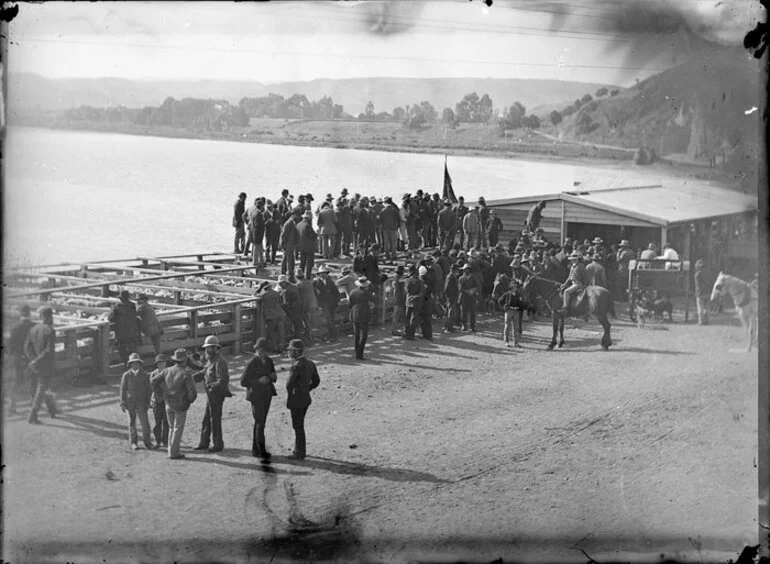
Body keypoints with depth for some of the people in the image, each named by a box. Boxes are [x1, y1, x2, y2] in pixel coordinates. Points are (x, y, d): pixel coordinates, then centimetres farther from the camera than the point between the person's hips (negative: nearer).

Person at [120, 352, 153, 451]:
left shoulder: (144, 375, 2)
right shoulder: (126, 375, 0)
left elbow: (148, 390, 5)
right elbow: (123, 389, 1)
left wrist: (148, 403, 2)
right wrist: (122, 403, -4)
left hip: (141, 402, 0)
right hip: (130, 402, 0)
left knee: (145, 423, -5)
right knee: (132, 423, 6)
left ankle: (147, 442, 6)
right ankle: (133, 443, 16)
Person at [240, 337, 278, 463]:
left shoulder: (268, 361, 6)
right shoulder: (252, 363, -15)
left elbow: (273, 379, 16)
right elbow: (243, 382, -16)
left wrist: (273, 377, -8)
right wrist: (259, 381, -25)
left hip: (267, 396, 7)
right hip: (257, 397, -7)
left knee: (259, 423, 17)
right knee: (260, 425, -9)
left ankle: (256, 450, 28)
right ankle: (261, 454, -7)